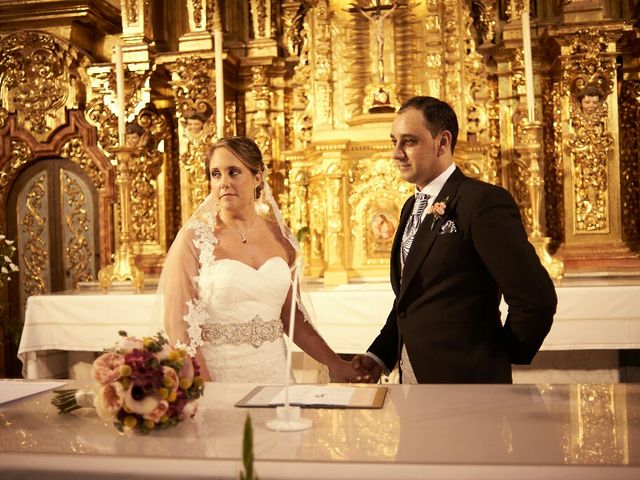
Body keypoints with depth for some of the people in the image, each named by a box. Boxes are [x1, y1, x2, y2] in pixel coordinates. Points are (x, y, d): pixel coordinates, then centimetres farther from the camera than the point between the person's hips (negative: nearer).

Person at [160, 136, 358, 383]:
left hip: (272, 372, 4)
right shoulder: (195, 237, -9)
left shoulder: (280, 237, 3)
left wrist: (335, 363, 8)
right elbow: (178, 324, -12)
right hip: (215, 374, -4)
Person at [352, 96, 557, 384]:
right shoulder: (412, 207, 11)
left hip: (465, 378, -7)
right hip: (412, 374, 8)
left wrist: (502, 356, -6)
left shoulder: (484, 201, -16)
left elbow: (536, 298, -20)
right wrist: (380, 355, 4)